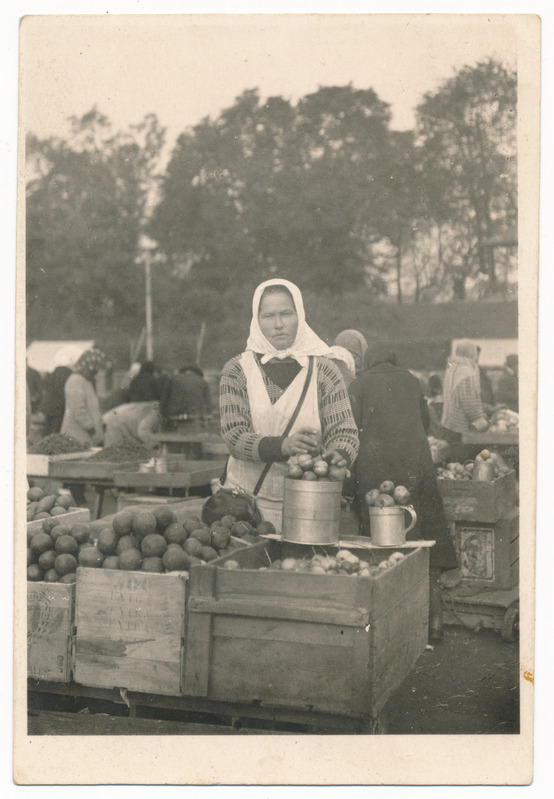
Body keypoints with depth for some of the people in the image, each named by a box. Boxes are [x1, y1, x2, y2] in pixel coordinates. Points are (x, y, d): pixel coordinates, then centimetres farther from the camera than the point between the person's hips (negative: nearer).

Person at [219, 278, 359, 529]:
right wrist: (282, 446, -25)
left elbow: (344, 431, -1)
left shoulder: (323, 370, 5)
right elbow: (234, 436, -8)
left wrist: (340, 454, -24)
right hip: (248, 496, 0)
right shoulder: (237, 370, 3)